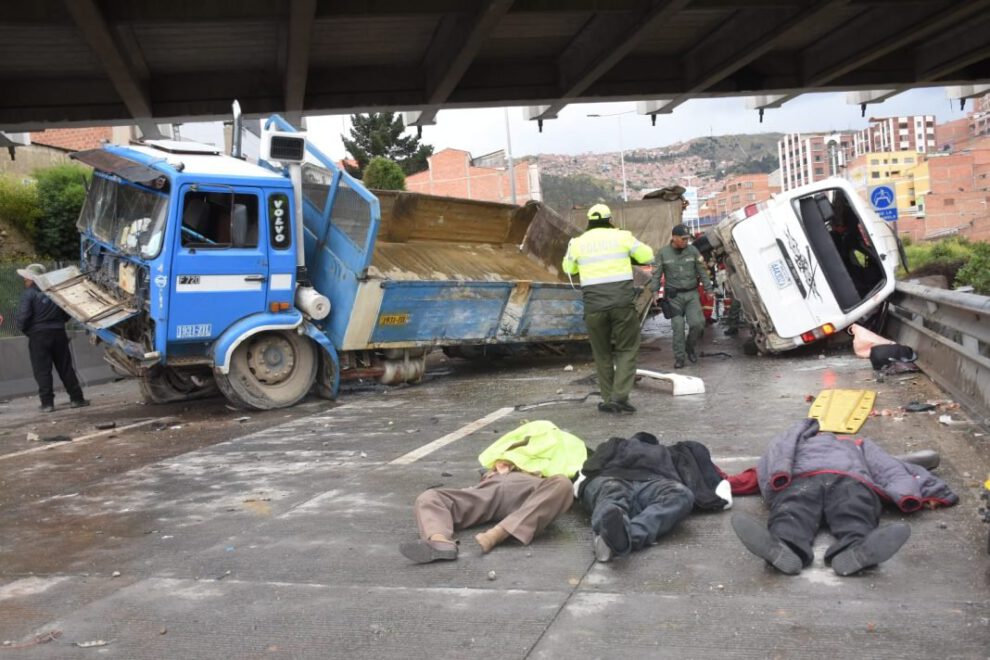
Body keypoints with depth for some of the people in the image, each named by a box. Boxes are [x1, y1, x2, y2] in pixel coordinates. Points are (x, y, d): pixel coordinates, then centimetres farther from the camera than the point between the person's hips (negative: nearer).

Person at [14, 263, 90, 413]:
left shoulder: (29, 293, -9)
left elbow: (22, 317, -15)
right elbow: (67, 313, 12)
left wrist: (23, 328, 3)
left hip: (38, 335, -5)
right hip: (58, 333, 5)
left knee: (42, 370, 1)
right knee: (65, 368, 11)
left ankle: (47, 403, -1)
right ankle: (76, 398, 11)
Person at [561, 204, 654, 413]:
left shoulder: (579, 242, 7)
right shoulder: (622, 236, 1)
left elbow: (569, 269, 22)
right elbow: (647, 256, 9)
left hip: (594, 306, 2)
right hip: (622, 303, -2)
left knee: (602, 354, 14)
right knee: (626, 350, 8)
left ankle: (609, 400, 17)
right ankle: (619, 397, -4)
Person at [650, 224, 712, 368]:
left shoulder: (693, 250, 3)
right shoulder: (663, 253, -1)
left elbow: (702, 271, 7)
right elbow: (656, 275, 3)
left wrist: (708, 289, 4)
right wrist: (654, 292, -4)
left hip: (692, 294, 1)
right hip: (674, 296, -1)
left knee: (698, 323, -10)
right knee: (678, 327, -3)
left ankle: (690, 346, 18)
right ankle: (679, 358, 6)